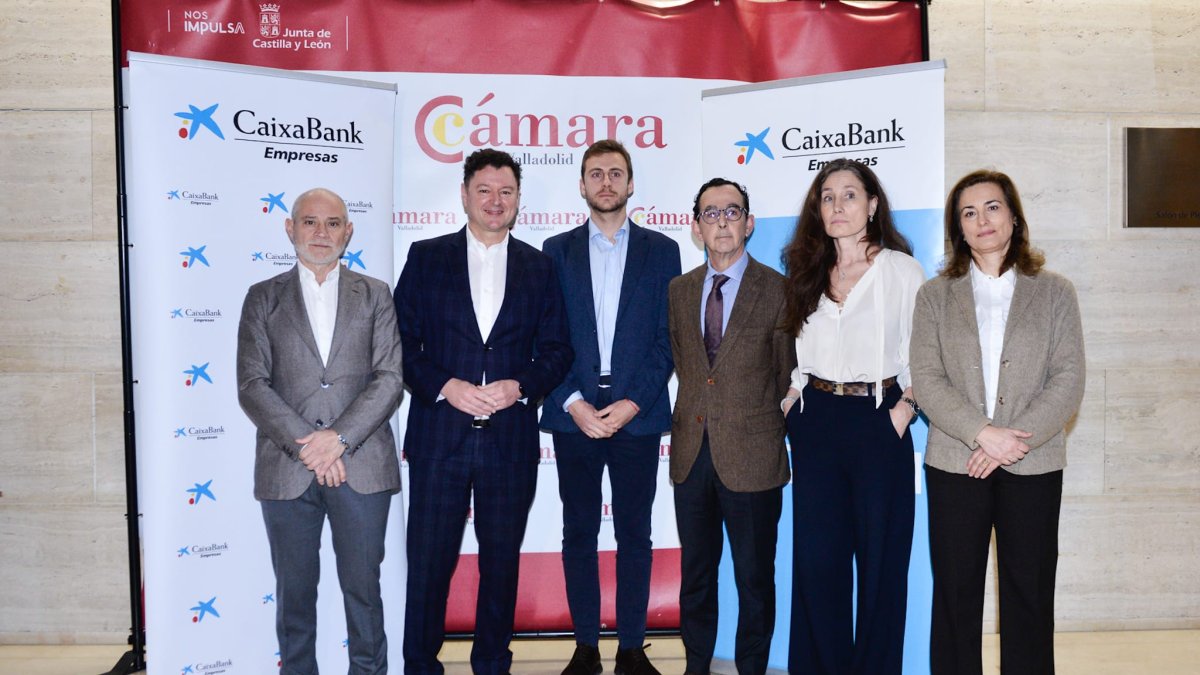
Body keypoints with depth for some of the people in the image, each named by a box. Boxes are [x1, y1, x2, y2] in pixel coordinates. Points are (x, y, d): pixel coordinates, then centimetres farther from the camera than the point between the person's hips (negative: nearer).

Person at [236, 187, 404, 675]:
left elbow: (390, 378, -1)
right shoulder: (263, 298, 9)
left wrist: (338, 437, -12)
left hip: (361, 466, 0)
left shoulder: (374, 295, 9)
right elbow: (252, 386, 0)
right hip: (287, 469, 1)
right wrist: (305, 445, -12)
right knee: (294, 591, 9)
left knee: (363, 587, 7)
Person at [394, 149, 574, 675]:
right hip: (438, 434, -1)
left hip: (511, 438, 1)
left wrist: (521, 386, -10)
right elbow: (402, 341, 1)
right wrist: (445, 386, -13)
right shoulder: (426, 257, 5)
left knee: (501, 562, 11)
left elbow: (557, 350, 8)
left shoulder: (539, 267, 9)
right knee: (429, 562, 4)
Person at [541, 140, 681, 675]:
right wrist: (572, 402, -9)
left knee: (634, 535, 6)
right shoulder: (557, 251, 8)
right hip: (573, 414, 1)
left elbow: (668, 338, 1)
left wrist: (634, 402, -10)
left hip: (638, 414, -1)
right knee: (578, 534, 8)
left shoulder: (661, 250, 6)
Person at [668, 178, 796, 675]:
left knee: (754, 578, 7)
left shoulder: (777, 290, -4)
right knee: (695, 573, 15)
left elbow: (788, 375, 1)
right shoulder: (678, 290, 9)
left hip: (751, 457, -4)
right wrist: (691, 417, 9)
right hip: (692, 452, 4)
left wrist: (772, 435, 4)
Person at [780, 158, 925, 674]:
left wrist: (907, 405, -13)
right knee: (816, 557, 6)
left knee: (880, 557, 4)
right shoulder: (807, 272, 12)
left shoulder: (901, 269, -1)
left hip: (878, 421, -3)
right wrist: (792, 395, 4)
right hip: (815, 422, 4)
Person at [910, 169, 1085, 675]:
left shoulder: (1055, 292, 7)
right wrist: (983, 433, -15)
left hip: (1033, 465, 0)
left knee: (1029, 597, 6)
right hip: (954, 463, 0)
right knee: (956, 596, 6)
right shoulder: (935, 295, 8)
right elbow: (926, 380, -2)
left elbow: (1068, 381, -1)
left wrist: (1014, 439, -13)